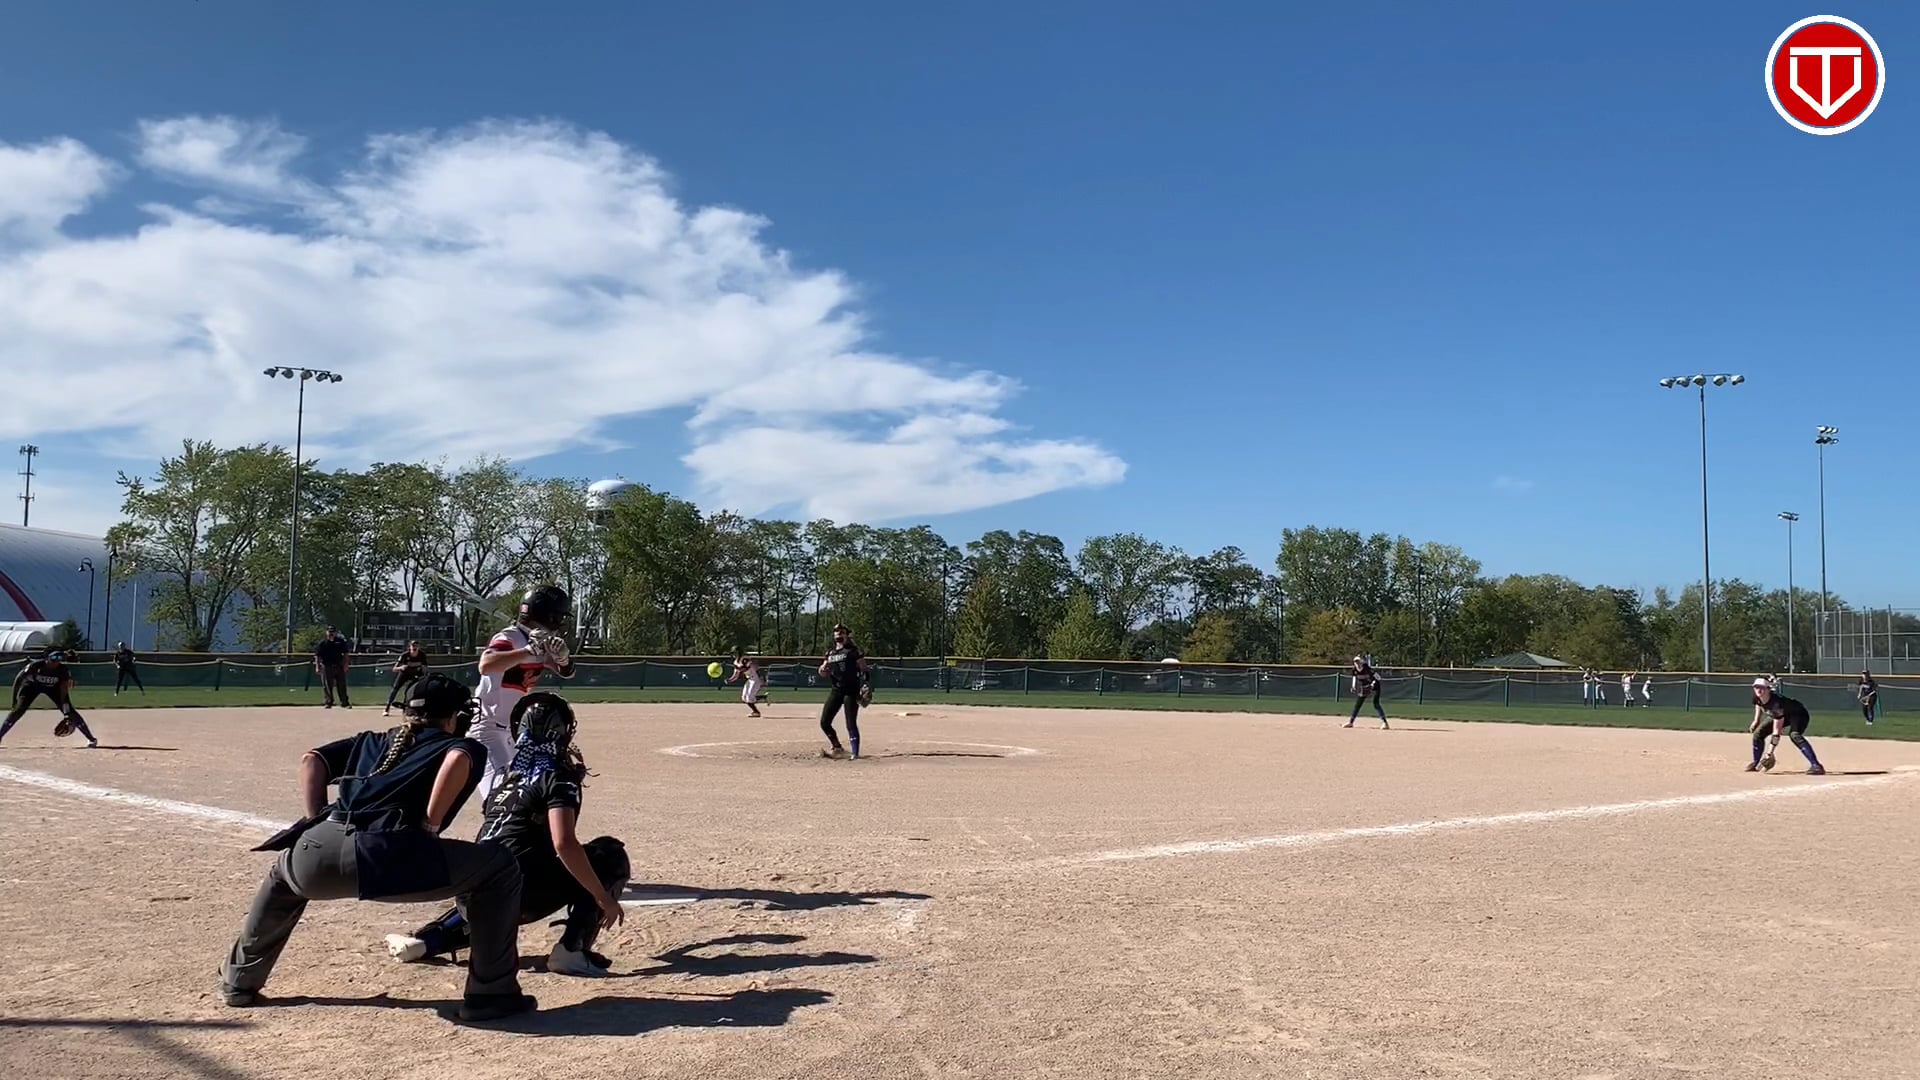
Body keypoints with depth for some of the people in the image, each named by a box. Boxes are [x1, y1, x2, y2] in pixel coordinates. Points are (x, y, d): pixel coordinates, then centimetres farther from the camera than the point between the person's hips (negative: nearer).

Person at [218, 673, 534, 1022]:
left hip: (318, 856, 6)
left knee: (285, 871, 43)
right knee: (500, 867, 10)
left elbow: (312, 759, 22)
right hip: (386, 859, -6)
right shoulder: (463, 746, 19)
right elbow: (458, 760, -5)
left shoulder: (372, 741, 34)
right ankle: (492, 993, 6)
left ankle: (239, 982, 46)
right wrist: (430, 827, 0)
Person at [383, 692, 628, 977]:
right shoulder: (558, 777, -5)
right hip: (523, 894, -8)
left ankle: (423, 940, 22)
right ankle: (573, 950, -9)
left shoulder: (511, 776, 18)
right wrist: (604, 898, -16)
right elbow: (563, 844, -19)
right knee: (611, 855, 0)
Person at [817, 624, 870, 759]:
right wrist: (822, 670, -6)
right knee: (824, 722, 4)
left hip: (851, 690, -6)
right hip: (835, 690, 6)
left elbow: (863, 669, -5)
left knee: (851, 723, -10)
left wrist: (864, 686, -18)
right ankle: (837, 747, 21)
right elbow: (824, 674, 17)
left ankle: (855, 754, -5)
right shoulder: (830, 654, 15)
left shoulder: (854, 650, -2)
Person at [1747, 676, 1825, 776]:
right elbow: (1758, 704, 12)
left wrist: (1770, 753, -40)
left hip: (1799, 715, -8)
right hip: (1782, 716, 8)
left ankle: (1816, 766, -42)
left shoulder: (1776, 702, -39)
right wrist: (1756, 721, 5)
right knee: (1758, 733, -1)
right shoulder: (1757, 697, -20)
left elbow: (1776, 732, -37)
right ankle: (1756, 763, 17)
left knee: (1794, 735, -36)